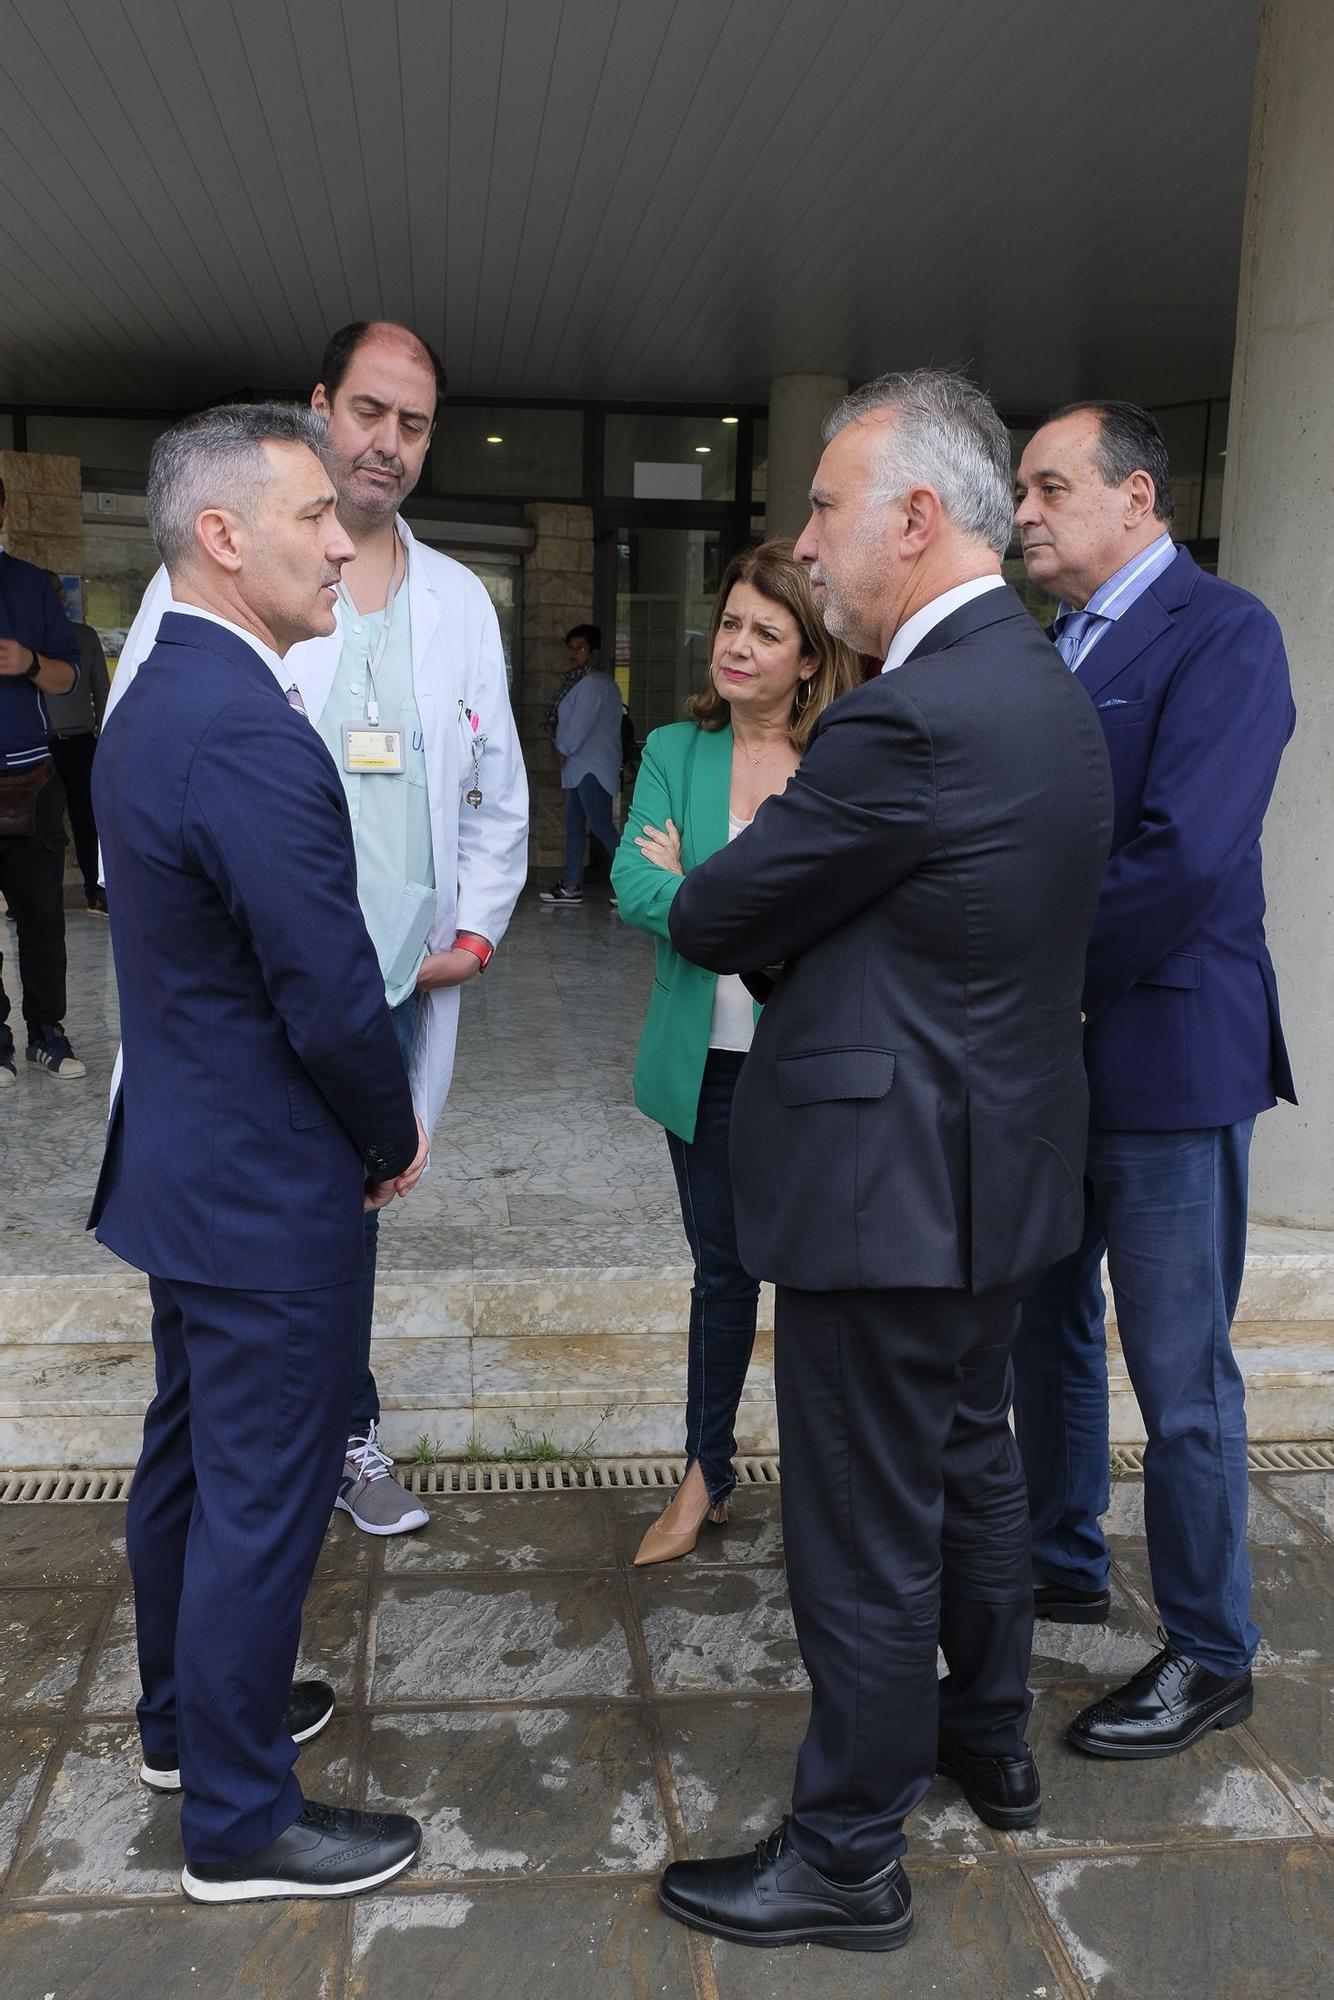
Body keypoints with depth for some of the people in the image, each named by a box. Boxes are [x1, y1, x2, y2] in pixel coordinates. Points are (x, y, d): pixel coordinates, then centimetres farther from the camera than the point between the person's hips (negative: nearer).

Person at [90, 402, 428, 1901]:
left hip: (180, 1156, 10)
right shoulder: (251, 737, -25)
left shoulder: (151, 704, 7)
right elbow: (333, 995, -24)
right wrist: (393, 1137, -6)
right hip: (265, 1190, -10)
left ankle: (188, 1717, 43)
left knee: (187, 1455, 23)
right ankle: (239, 1822, 24)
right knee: (263, 1495, 5)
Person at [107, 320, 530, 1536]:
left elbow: (497, 792, 16)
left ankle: (345, 1434, 33)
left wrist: (477, 929, 7)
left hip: (393, 982, 3)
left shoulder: (459, 601, 11)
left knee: (349, 1209, 16)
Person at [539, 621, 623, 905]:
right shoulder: (582, 681, 19)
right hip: (581, 767, 11)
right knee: (574, 826, 10)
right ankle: (571, 886, 13)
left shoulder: (593, 683, -14)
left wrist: (563, 749, -6)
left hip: (592, 767, -11)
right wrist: (562, 746, 7)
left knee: (601, 826, -12)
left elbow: (581, 723, -19)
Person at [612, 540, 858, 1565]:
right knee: (723, 1267, 16)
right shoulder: (676, 750, 3)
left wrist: (696, 882, -13)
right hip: (708, 1058, 3)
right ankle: (706, 1471, 34)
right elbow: (634, 884, -10)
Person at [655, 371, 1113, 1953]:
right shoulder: (1042, 685, 7)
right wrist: (791, 941, 3)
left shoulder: (912, 716, -25)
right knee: (968, 1461, 25)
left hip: (891, 1183, -10)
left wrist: (707, 900, 5)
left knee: (864, 1527, 6)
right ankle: (988, 1740, 47)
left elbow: (711, 918, -16)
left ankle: (848, 1856, 26)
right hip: (998, 1160, 10)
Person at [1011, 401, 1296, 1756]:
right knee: (1047, 1332, 19)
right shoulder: (1048, 651, 13)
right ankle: (1059, 1564, 40)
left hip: (1161, 1050, -8)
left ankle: (1209, 1656, 23)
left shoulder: (1221, 633, -11)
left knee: (1180, 1377, 4)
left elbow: (1184, 855, -23)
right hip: (1042, 1056, 8)